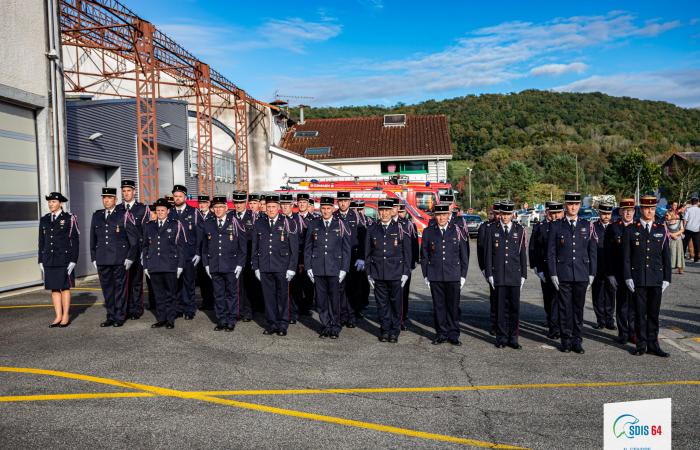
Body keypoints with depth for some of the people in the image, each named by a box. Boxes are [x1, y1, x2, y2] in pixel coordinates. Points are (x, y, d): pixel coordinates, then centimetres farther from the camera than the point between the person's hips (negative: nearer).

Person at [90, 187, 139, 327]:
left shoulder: (123, 215, -1)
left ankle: (120, 317, 10)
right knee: (107, 288, 8)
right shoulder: (97, 216, 13)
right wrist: (94, 258, 12)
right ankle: (110, 317, 17)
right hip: (102, 260, 4)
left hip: (119, 260, -4)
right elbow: (93, 239, 18)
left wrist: (130, 258, -5)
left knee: (120, 288, 1)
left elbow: (134, 237, -2)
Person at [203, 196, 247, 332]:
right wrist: (206, 264, 9)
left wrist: (240, 264, -6)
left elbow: (243, 246, -1)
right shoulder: (208, 225, 10)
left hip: (231, 267, -3)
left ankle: (231, 321, 13)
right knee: (218, 295, 8)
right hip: (214, 267, 3)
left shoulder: (235, 223, -1)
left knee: (231, 294, 4)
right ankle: (221, 321, 17)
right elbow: (204, 247, 16)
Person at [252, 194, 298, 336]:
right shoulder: (259, 223, 8)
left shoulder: (287, 223, -1)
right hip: (265, 268, 3)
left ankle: (283, 325, 16)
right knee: (268, 296, 7)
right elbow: (255, 247, 12)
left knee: (282, 296, 5)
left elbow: (294, 248, -1)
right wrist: (256, 267, 8)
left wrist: (291, 268, -6)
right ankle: (272, 324, 19)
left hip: (282, 267, -2)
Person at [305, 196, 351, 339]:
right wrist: (308, 267, 5)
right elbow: (307, 248, 11)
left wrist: (344, 269, -2)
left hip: (335, 269, -2)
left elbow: (346, 249, 3)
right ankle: (325, 327, 18)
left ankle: (335, 328, 14)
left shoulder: (340, 225, 2)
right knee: (321, 300, 6)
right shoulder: (313, 224, 7)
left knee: (334, 299, 1)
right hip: (318, 269, 2)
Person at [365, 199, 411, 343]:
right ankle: (385, 330, 18)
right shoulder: (372, 230, 7)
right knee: (382, 303, 7)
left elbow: (407, 252, 4)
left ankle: (395, 331, 16)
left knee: (395, 302, 4)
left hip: (396, 273, -1)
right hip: (378, 273, 2)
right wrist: (369, 273, 7)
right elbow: (367, 253, 11)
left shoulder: (400, 229, 2)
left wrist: (405, 272, -1)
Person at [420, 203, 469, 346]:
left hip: (453, 276, -1)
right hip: (435, 277, 1)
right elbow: (424, 255, 9)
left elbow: (464, 255, 6)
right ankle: (441, 334, 17)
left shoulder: (457, 231, 2)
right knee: (438, 306, 6)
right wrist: (425, 275, 6)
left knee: (453, 306, 3)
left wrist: (463, 275, 3)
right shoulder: (428, 232, 4)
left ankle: (453, 335, 15)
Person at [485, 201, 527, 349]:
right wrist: (489, 274, -1)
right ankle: (501, 338, 13)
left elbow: (523, 254, 8)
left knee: (515, 307, 3)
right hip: (498, 276, -1)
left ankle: (513, 338, 14)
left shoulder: (519, 230, 6)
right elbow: (488, 253, 4)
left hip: (515, 276, 1)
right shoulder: (492, 230, 4)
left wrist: (523, 275, 4)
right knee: (501, 308, 3)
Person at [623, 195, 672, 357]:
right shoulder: (630, 230, 0)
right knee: (640, 313, 4)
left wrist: (666, 278, 3)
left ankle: (653, 344, 18)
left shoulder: (661, 230, 7)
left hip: (656, 280, 2)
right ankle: (641, 344, 14)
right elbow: (626, 257, -1)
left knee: (654, 313, 8)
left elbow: (666, 256, 8)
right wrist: (628, 277, -7)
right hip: (638, 280, -2)